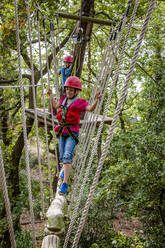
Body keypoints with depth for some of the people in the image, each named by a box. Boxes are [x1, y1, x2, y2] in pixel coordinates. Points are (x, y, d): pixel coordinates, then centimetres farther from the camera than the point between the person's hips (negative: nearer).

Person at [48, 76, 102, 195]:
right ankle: (66, 169, 51)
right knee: (62, 157, 18)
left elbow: (90, 109, -23)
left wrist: (97, 100, -39)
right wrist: (51, 95, 32)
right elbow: (55, 105, 29)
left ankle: (65, 184, -19)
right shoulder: (64, 99, 10)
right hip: (62, 132, 6)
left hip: (72, 133, -6)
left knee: (67, 156, -20)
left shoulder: (80, 102, -7)